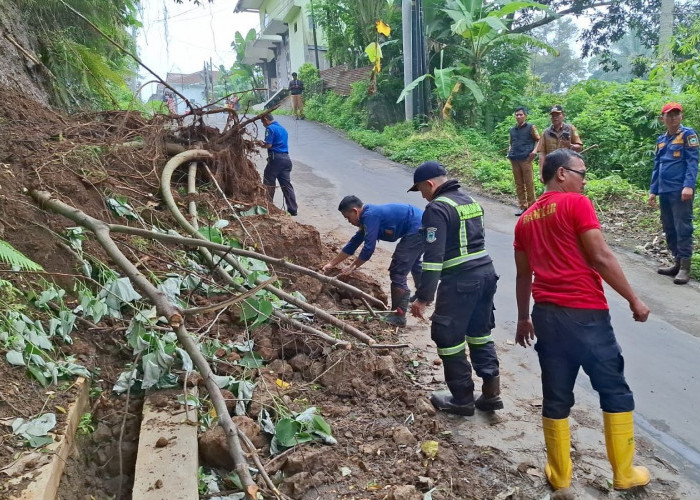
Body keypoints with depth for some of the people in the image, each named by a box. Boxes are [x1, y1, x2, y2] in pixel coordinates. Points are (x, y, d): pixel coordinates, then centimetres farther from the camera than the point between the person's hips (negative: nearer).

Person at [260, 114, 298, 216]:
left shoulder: (270, 128, -6)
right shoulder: (282, 128, 20)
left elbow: (269, 145, -15)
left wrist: (262, 145, 6)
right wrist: (265, 144, 22)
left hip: (275, 158, -7)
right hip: (286, 158, 7)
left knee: (269, 184, 5)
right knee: (287, 184, 7)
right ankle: (292, 209, 4)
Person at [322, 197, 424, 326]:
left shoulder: (370, 216, -18)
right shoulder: (367, 218, 12)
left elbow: (369, 248, -19)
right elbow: (353, 244, 19)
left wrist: (353, 266, -5)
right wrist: (332, 264, 23)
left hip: (416, 230, -11)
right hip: (422, 226, 11)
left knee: (397, 272, -8)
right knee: (412, 263, 32)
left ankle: (399, 316, -2)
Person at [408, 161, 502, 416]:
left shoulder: (437, 208, -12)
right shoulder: (469, 200, 15)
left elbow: (433, 256, -19)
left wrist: (423, 298, -17)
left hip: (460, 281, -9)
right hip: (487, 272, 9)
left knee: (448, 338, 5)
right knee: (480, 334, 19)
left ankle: (462, 399, 16)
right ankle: (491, 394, 23)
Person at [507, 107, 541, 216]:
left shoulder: (531, 127, 3)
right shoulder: (512, 129, 17)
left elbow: (538, 140, 5)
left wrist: (535, 150, -11)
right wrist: (509, 153, 11)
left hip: (526, 159, -5)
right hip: (514, 159, 5)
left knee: (529, 183, -4)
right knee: (519, 184, 8)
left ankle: (531, 206, 3)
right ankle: (522, 206, 15)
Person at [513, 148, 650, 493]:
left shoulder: (525, 219, 13)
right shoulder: (577, 204, -6)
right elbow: (601, 258, -12)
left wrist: (524, 318, 26)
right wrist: (634, 300, -3)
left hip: (546, 315, 6)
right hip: (586, 314, -6)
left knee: (556, 398, 13)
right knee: (616, 393, 12)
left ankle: (560, 475, 24)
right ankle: (624, 474, 23)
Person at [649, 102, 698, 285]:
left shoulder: (688, 134, -1)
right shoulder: (661, 139, 17)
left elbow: (692, 162, -9)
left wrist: (689, 186, -20)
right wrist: (653, 190, 15)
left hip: (680, 191, -7)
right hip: (664, 191, 7)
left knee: (683, 228, -7)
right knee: (669, 229, 10)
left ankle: (685, 268, -3)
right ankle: (677, 263, 20)